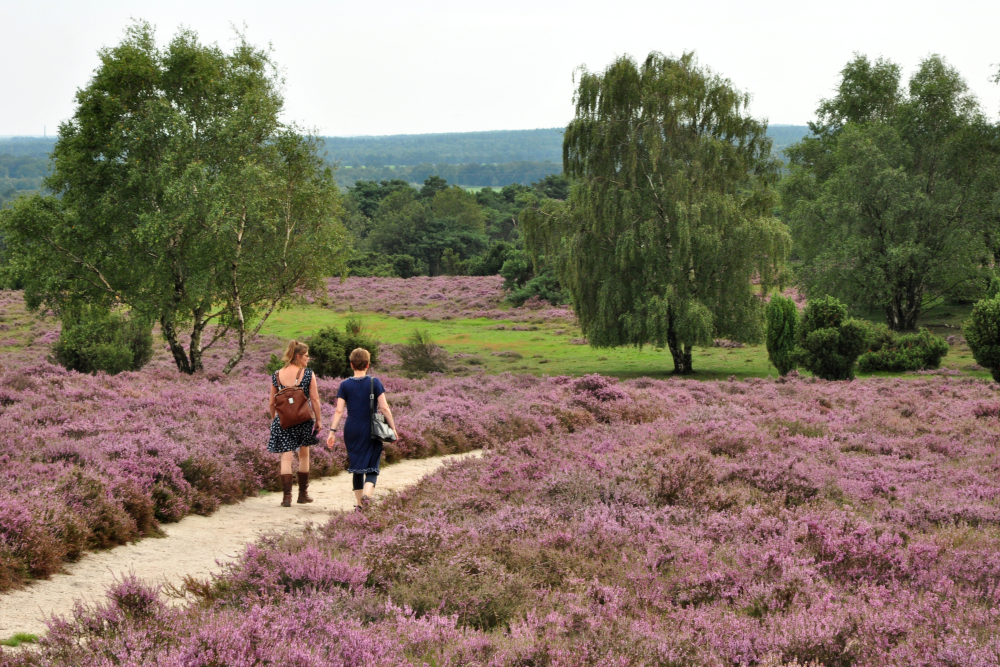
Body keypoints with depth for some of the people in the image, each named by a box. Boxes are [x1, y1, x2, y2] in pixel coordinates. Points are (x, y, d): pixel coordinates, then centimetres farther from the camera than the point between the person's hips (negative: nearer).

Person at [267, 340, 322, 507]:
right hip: (304, 420, -1)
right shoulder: (308, 374, -7)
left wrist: (273, 418, 20)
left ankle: (287, 496, -8)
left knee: (286, 457, 1)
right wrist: (319, 420, 3)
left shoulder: (276, 375, 0)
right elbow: (314, 399, -6)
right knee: (303, 455, 15)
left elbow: (272, 402, 5)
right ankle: (303, 494, 24)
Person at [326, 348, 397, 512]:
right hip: (371, 430, -2)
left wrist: (332, 432, -2)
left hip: (352, 431, 2)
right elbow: (384, 407, -6)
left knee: (357, 468, 14)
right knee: (372, 467, 2)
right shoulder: (374, 383, -3)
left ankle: (358, 503, 15)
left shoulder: (345, 385, 1)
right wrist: (393, 427, 2)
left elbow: (339, 411, -4)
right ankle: (367, 493, -25)